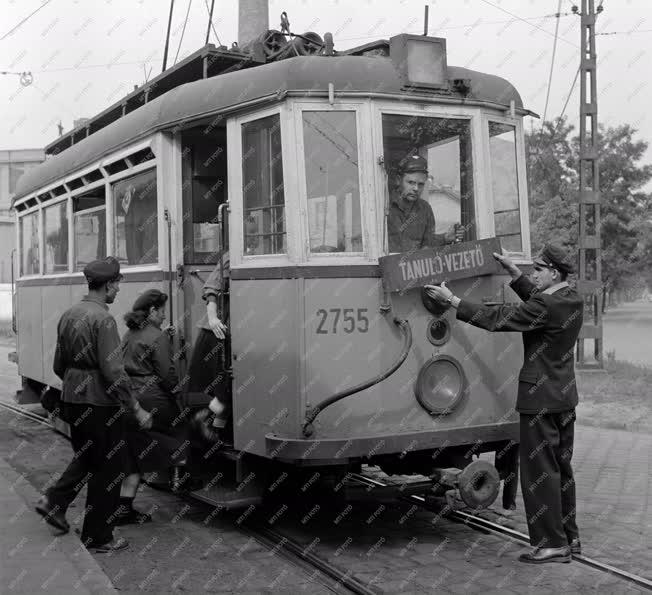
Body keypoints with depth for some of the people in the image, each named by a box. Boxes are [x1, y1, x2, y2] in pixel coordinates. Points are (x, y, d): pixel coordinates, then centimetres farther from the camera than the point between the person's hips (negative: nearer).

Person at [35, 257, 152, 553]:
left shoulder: (68, 315, 7)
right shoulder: (103, 319, -18)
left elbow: (59, 365, 14)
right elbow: (113, 371, -22)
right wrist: (136, 409, -16)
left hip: (72, 400, 8)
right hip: (100, 403, -8)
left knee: (85, 456, 26)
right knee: (108, 467, 5)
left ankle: (54, 502, 15)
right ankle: (98, 537, 12)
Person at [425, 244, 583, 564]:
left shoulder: (547, 307, -21)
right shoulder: (572, 300, 6)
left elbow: (495, 318, -21)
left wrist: (451, 299, -16)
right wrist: (513, 271, 19)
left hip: (541, 398, -9)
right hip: (564, 397, 9)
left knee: (539, 471, -2)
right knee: (561, 468, 17)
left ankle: (552, 544, 3)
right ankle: (569, 537, 26)